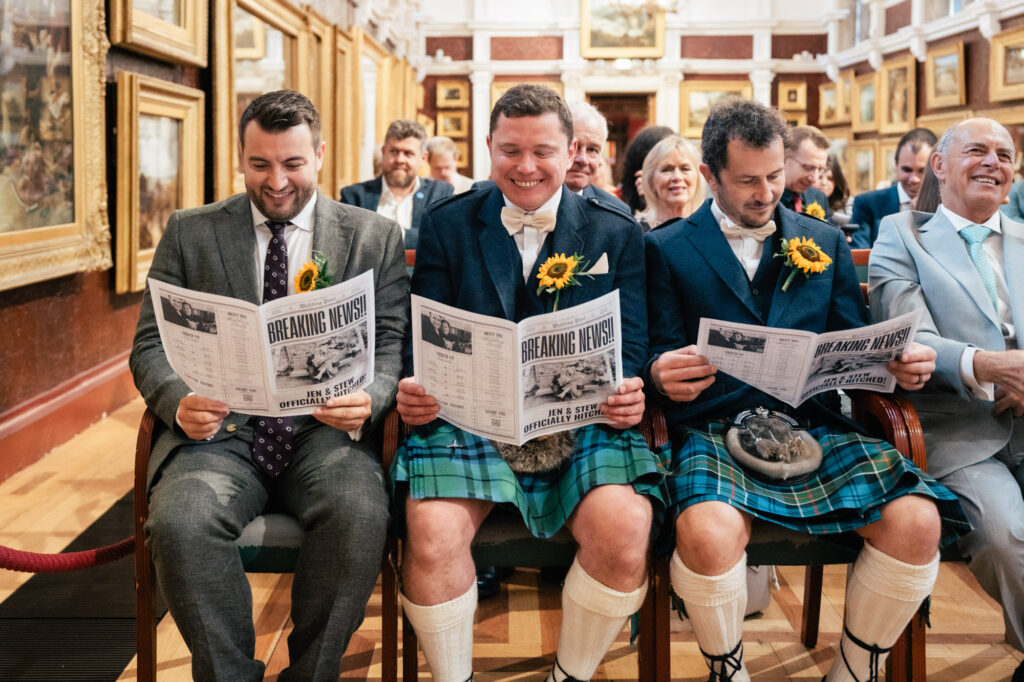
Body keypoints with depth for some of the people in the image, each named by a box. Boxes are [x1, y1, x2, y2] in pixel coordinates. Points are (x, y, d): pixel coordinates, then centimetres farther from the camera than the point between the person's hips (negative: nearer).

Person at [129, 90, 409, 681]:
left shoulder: (375, 237, 11)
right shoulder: (190, 233, 13)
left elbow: (391, 344, 6)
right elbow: (151, 344, 9)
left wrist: (368, 400, -17)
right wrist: (179, 401, -15)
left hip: (325, 428, 0)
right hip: (222, 428, 1)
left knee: (360, 513, -33)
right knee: (180, 520, -31)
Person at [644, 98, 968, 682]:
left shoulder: (826, 242, 20)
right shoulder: (668, 249, 11)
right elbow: (663, 358, 5)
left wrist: (900, 364, -4)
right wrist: (662, 374, -19)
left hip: (816, 426, 3)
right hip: (715, 430, -3)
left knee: (917, 522, -23)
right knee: (707, 532, -35)